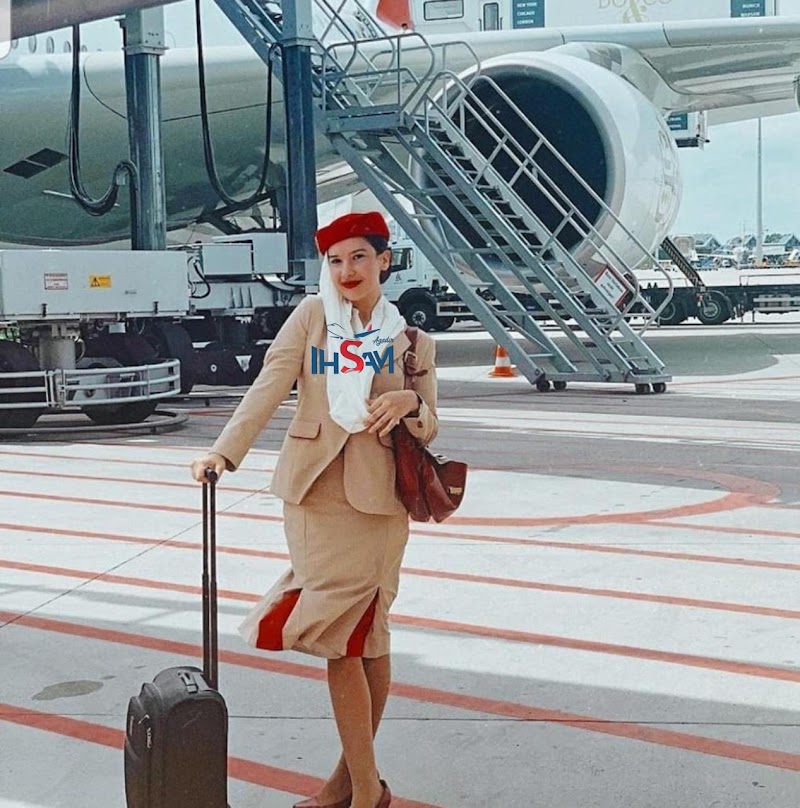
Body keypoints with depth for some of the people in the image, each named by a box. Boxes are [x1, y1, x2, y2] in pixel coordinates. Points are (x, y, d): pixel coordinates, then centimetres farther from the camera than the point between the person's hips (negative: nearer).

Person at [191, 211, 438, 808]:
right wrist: (224, 451, -18)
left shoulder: (413, 343, 6)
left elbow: (428, 430, 5)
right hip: (313, 491, 0)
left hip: (377, 497, 0)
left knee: (363, 637, 4)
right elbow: (269, 388, -6)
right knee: (344, 639, 4)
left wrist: (410, 404, -18)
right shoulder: (311, 316, 3)